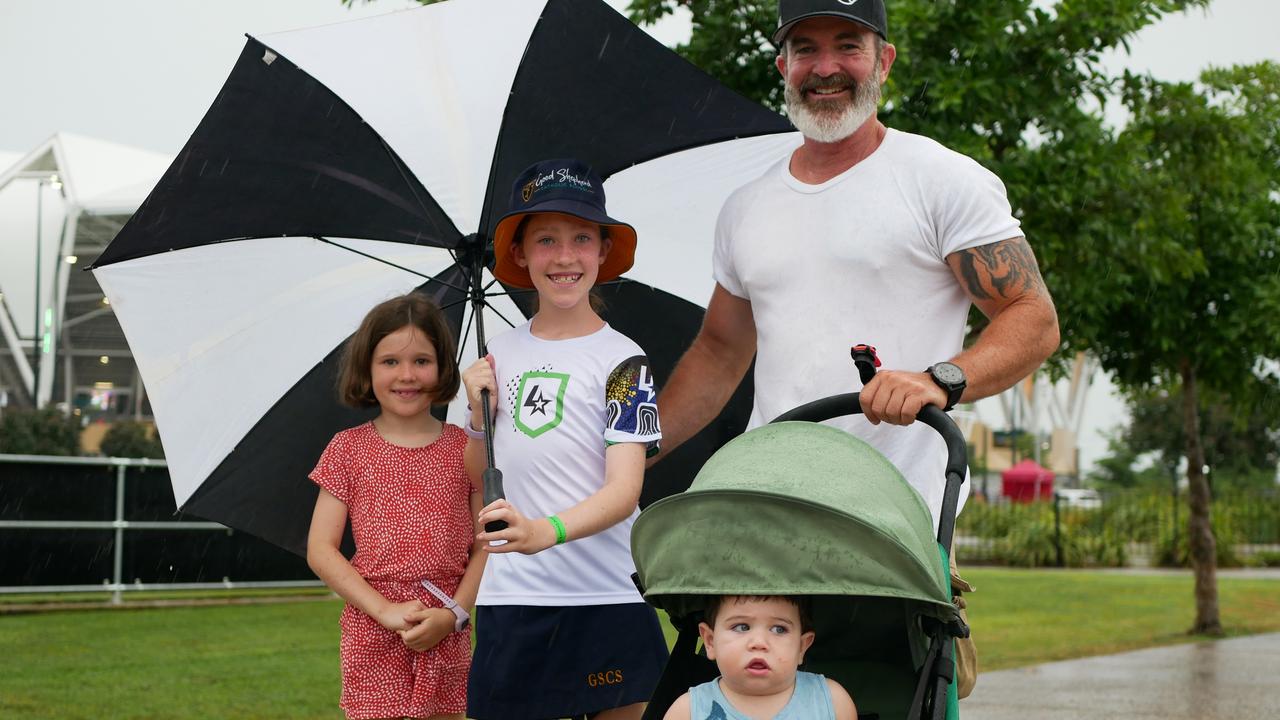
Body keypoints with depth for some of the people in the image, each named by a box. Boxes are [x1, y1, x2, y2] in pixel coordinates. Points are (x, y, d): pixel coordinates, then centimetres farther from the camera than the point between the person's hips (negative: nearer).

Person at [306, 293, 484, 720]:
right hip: (373, 636, -1)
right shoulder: (348, 450, 2)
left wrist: (454, 612, -10)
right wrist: (385, 610, -10)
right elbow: (320, 550, -1)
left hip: (446, 637, 1)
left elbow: (485, 545, 5)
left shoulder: (464, 449, 5)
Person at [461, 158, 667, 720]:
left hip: (605, 596, -3)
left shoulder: (620, 359, -5)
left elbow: (625, 489, -15)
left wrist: (548, 531, -32)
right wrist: (479, 414, -2)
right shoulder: (502, 353, 8)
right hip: (509, 597, 3)